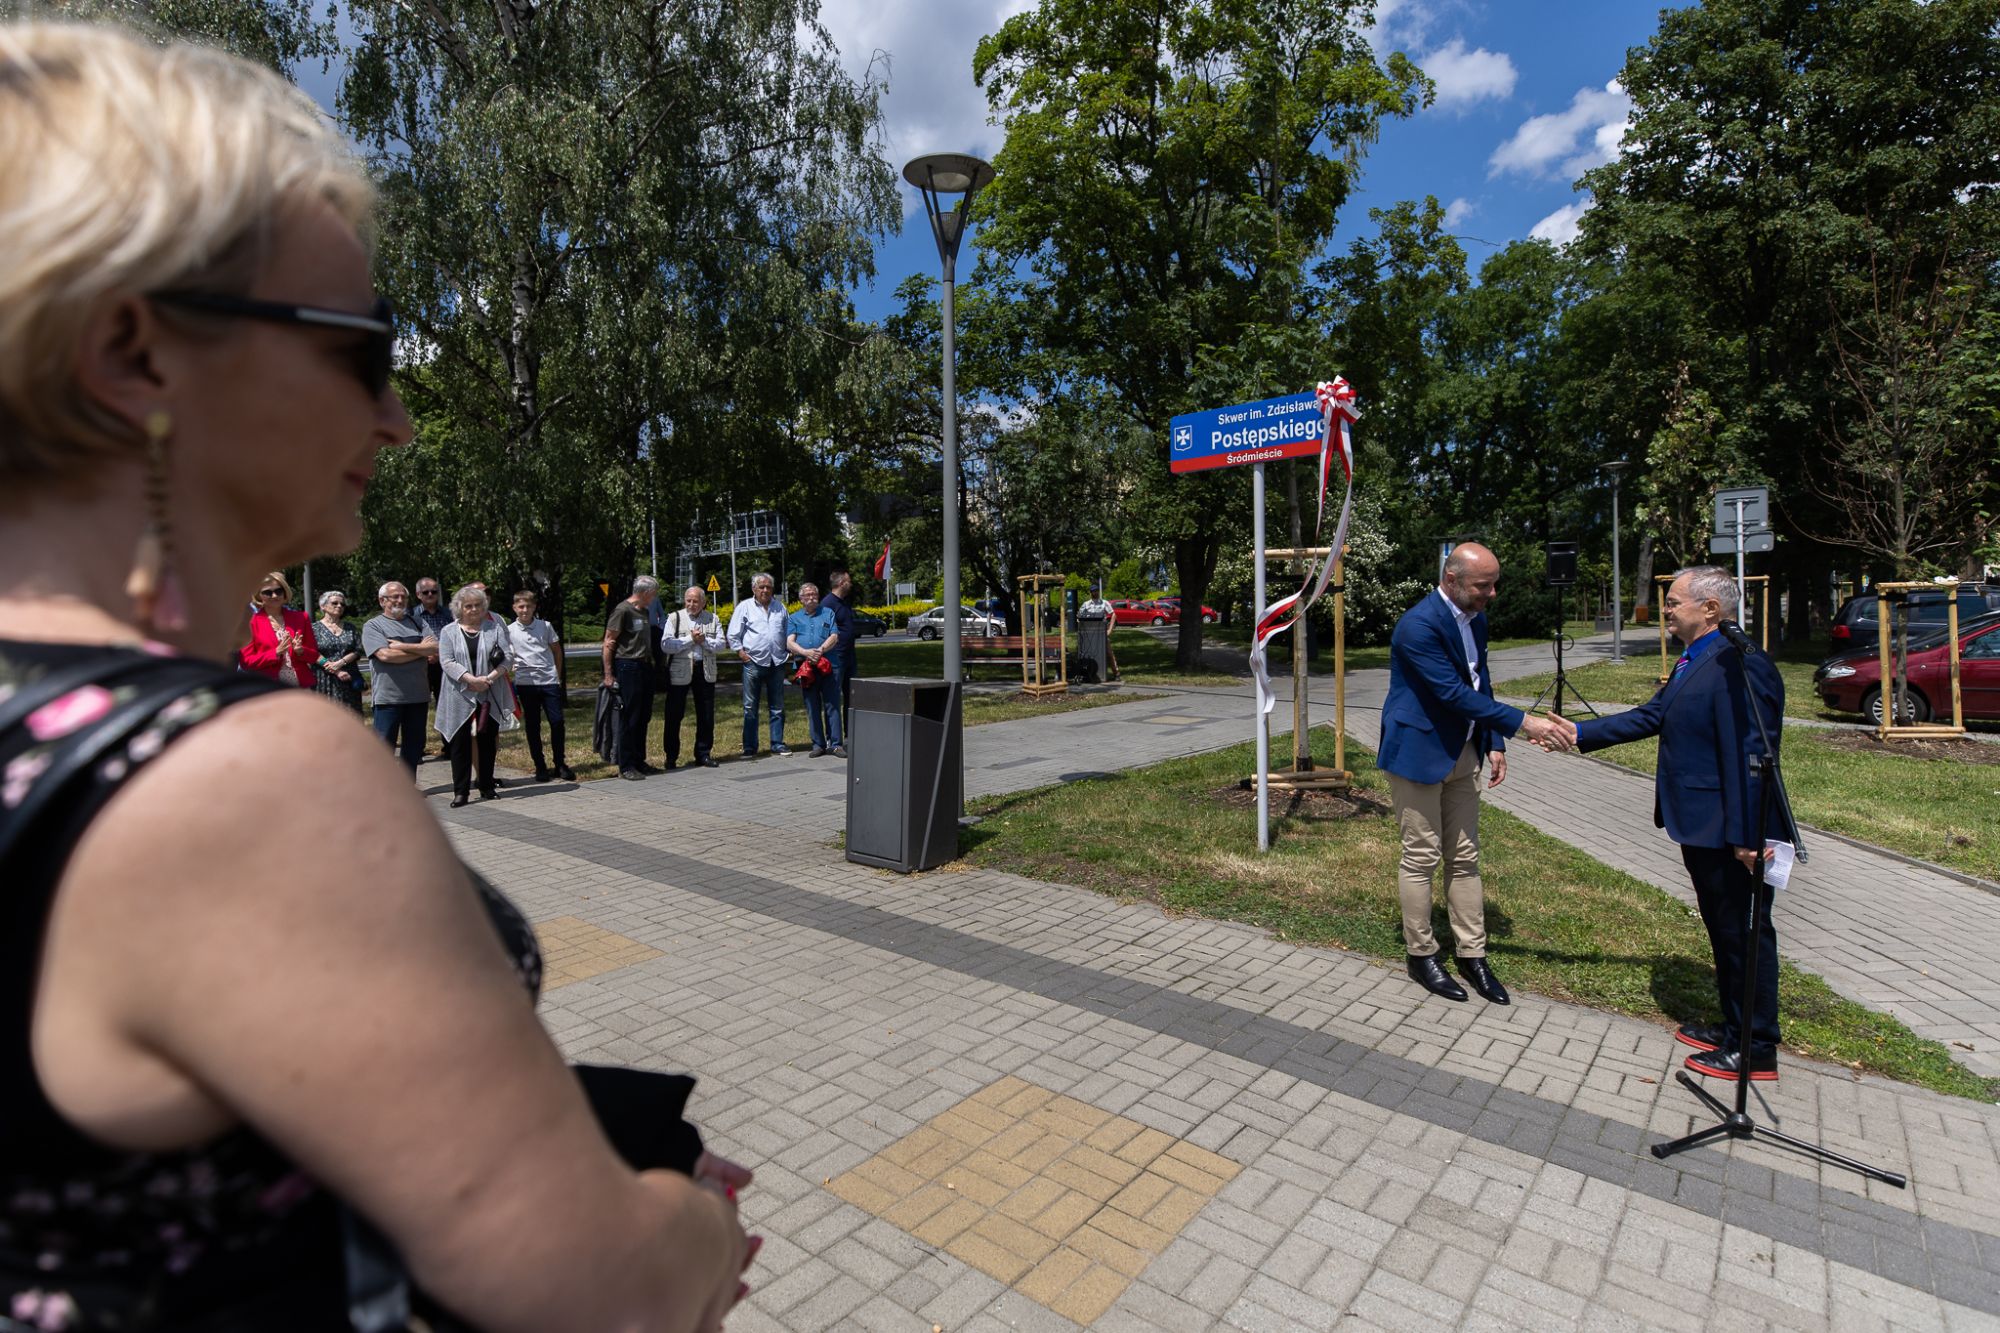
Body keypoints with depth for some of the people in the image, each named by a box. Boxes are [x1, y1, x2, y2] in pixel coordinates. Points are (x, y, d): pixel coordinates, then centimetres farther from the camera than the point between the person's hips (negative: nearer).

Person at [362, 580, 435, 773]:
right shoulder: (373, 626, 1)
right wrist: (421, 650, -7)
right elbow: (385, 655, -16)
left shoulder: (416, 623, 13)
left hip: (418, 696, 4)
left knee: (414, 747, 12)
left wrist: (402, 646, -12)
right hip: (388, 697, -4)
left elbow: (436, 651, -2)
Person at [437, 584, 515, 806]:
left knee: (488, 741, 7)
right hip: (459, 697, -1)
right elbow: (447, 662, -6)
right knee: (459, 742, -1)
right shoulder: (449, 632, 6)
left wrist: (490, 677, -17)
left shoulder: (495, 629, 7)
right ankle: (460, 791, 4)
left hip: (490, 696, 1)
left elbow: (506, 658, 0)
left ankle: (487, 786, 17)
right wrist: (471, 679, -19)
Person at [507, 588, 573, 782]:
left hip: (549, 681, 0)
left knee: (557, 722, -2)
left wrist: (558, 675, 9)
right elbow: (506, 658, 7)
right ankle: (540, 767, 13)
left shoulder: (545, 626, 5)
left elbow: (557, 650, 13)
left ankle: (560, 764, 10)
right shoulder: (509, 631, 2)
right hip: (526, 683, 0)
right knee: (533, 726, 5)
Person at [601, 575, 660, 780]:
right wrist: (608, 674, -15)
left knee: (643, 718, 12)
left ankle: (639, 761, 21)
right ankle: (625, 767, 2)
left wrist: (650, 663, 15)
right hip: (628, 668, -8)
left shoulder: (644, 612, 16)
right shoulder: (622, 611, -10)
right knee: (629, 719, -4)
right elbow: (608, 643, -12)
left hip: (645, 668, 8)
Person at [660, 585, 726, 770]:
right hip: (679, 672, -2)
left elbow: (722, 645, 1)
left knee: (706, 716, 8)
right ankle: (671, 757, 14)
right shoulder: (675, 618, 1)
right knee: (674, 716, 3)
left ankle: (704, 754, 21)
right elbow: (665, 645, -11)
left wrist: (704, 640, -14)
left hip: (705, 672, 2)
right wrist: (690, 639, -14)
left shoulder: (712, 619, 8)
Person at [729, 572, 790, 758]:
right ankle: (749, 747, 6)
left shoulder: (780, 607, 13)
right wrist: (741, 652, -6)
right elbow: (733, 635, 2)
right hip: (754, 663, -3)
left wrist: (789, 651, 9)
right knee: (750, 707, 1)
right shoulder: (744, 607, 2)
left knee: (777, 707, 7)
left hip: (777, 663, 3)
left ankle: (777, 744, 15)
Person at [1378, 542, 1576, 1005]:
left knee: (1464, 857, 13)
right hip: (1418, 753, -8)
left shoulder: (1475, 619, 7)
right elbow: (1454, 693, -25)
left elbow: (1479, 684, 16)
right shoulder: (1418, 625, -21)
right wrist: (1523, 723, -25)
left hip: (1462, 754, 8)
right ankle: (1421, 954, 18)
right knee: (1421, 857, 3)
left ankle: (1472, 954, 24)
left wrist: (1494, 743, 9)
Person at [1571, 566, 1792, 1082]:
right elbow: (1649, 717, 14)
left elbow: (1746, 757, -26)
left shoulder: (1739, 666, -23)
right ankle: (1734, 1027, 36)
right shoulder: (1694, 662, 10)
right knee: (1723, 929, 20)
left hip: (1730, 832, -10)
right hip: (1700, 826, 10)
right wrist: (1579, 733, 10)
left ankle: (1756, 1051, 18)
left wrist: (1745, 836, -26)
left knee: (1746, 933, 4)